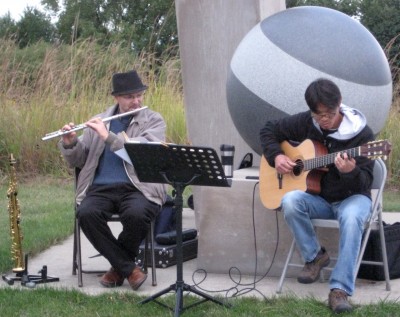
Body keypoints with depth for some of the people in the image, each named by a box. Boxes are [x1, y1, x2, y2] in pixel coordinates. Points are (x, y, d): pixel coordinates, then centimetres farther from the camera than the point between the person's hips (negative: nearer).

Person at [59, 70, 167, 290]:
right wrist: (69, 144, -7)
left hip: (139, 188, -2)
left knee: (136, 214, -36)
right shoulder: (98, 122, 16)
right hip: (101, 188, 3)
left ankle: (118, 266, -7)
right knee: (86, 214, -30)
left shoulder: (153, 121, 7)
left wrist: (109, 137, -20)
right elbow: (77, 161, 15)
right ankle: (128, 268, -16)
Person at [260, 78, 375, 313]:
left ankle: (340, 289, -38)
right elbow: (269, 130, 12)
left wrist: (350, 171, -39)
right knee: (290, 201, -31)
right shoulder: (304, 123, -4)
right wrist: (276, 156, -7)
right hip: (318, 198, 3)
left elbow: (365, 182, -16)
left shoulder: (361, 133, -14)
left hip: (351, 197, -3)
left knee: (351, 217, -39)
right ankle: (315, 256, -9)